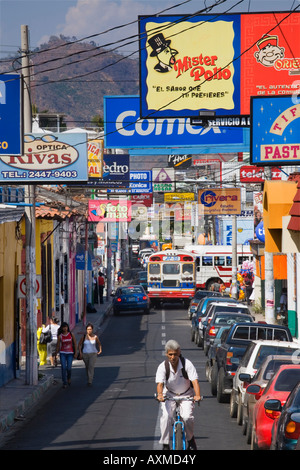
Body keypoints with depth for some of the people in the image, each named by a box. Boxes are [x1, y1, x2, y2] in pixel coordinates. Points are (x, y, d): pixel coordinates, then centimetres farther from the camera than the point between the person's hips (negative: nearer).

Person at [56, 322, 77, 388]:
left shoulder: (71, 334, 1)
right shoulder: (60, 336, 0)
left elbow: (74, 344, 6)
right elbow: (58, 346, 6)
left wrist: (76, 352, 2)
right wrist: (56, 354, 7)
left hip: (70, 353, 0)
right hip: (62, 353, 0)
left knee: (69, 368, -5)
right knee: (63, 368, -9)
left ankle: (69, 377, 28)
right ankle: (64, 383, -3)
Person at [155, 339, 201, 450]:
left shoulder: (187, 364, -21)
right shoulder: (162, 367, -17)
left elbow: (195, 381, -28)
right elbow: (160, 383, -27)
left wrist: (197, 395, -46)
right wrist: (160, 395, -49)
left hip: (186, 394, -1)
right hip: (170, 395, 1)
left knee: (187, 417, -22)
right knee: (166, 416, -22)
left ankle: (190, 439, 8)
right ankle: (165, 444, -8)